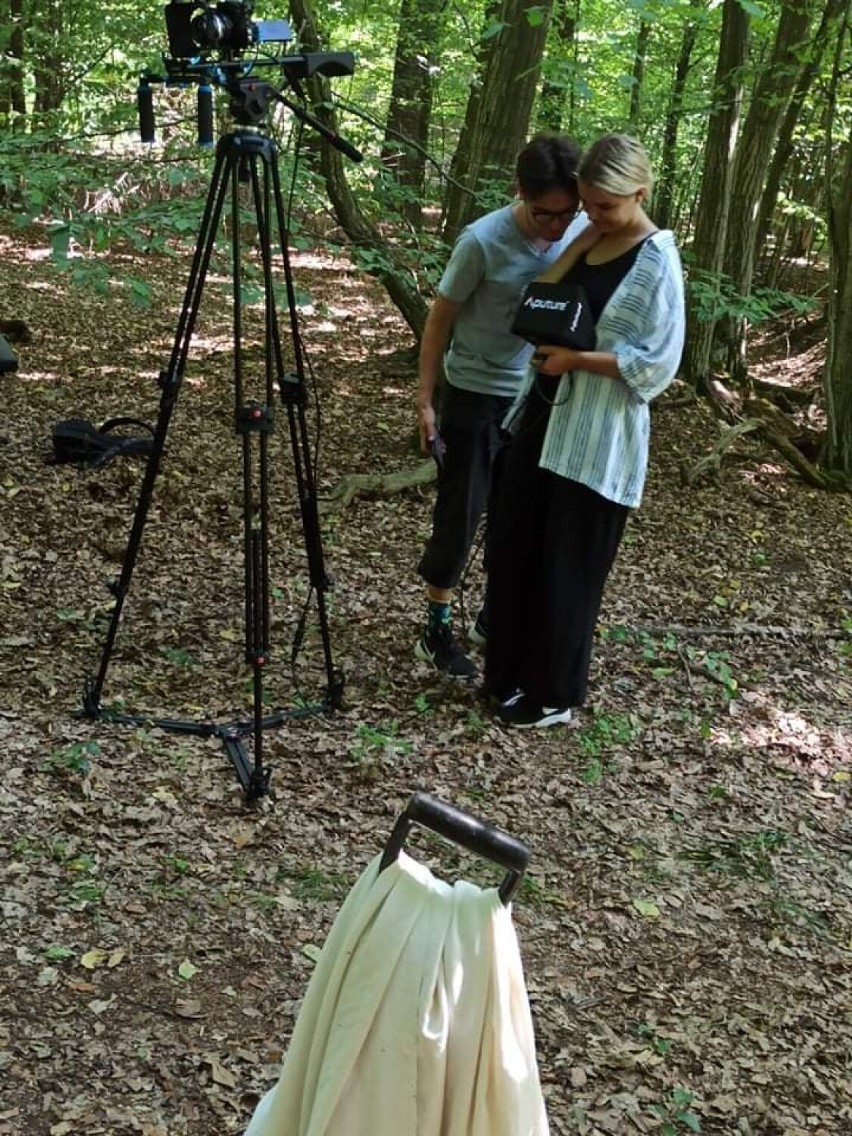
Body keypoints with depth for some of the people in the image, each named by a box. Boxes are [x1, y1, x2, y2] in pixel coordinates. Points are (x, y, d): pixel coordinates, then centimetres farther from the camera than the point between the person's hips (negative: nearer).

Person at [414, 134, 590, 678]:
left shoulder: (584, 234, -8)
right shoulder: (484, 240, -20)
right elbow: (440, 320, -10)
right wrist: (425, 401, -8)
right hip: (476, 397, -4)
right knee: (460, 517, 4)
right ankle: (438, 628, 20)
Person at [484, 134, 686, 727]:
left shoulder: (657, 261, -14)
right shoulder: (585, 237, 8)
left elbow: (658, 364, -17)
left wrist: (577, 359, -20)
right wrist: (547, 343, 1)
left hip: (599, 438, -7)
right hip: (544, 414, 8)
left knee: (567, 568, 3)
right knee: (513, 551, 13)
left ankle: (555, 694, 20)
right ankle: (509, 675, 28)